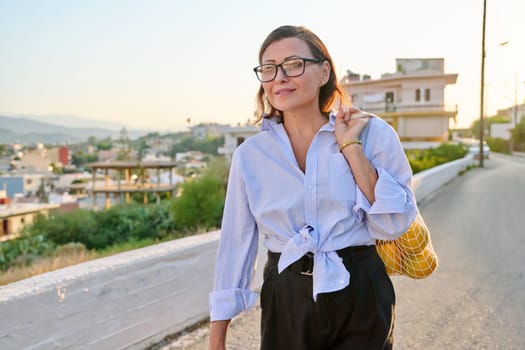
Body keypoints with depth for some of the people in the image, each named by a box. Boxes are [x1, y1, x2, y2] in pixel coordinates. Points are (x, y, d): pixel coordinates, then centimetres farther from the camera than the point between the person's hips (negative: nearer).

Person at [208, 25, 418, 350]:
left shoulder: (372, 133, -7)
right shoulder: (250, 154, -2)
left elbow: (394, 225, -11)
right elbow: (235, 244, 1)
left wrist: (351, 147, -16)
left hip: (359, 301, -1)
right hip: (285, 306, 1)